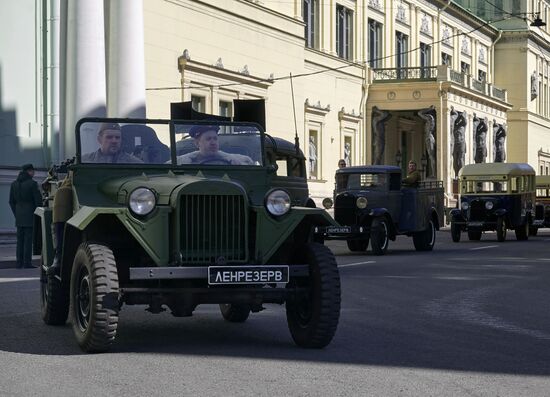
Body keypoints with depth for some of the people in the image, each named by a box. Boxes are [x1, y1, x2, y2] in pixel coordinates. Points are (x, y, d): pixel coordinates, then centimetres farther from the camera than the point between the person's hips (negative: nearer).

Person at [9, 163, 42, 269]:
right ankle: (27, 263, -6)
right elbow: (38, 201, -9)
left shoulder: (14, 184, 10)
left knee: (20, 240, 10)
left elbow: (11, 202, 13)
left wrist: (16, 214, 17)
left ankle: (19, 263, 11)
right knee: (28, 240, -5)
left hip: (19, 217, 6)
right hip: (30, 216, -6)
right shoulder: (32, 183, -10)